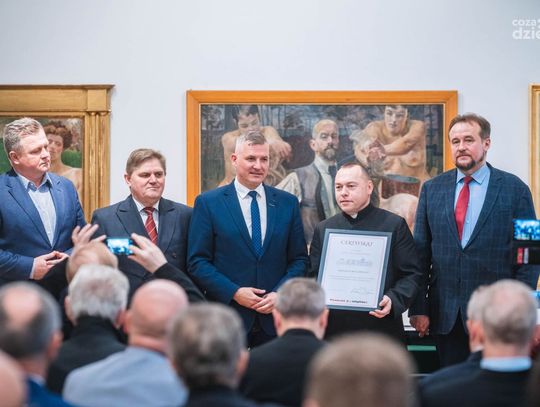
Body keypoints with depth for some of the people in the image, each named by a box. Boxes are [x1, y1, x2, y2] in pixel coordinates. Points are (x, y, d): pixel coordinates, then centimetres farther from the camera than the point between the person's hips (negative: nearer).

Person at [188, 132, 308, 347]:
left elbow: (299, 259, 10)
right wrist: (234, 292, -13)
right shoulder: (208, 203, 1)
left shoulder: (288, 203, 9)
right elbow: (197, 261, -2)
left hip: (275, 317, 2)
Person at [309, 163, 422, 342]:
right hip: (335, 331, 2)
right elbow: (314, 276, 13)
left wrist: (393, 300, -18)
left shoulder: (395, 225, 3)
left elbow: (412, 274, -1)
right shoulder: (323, 229, 13)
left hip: (382, 330, -2)